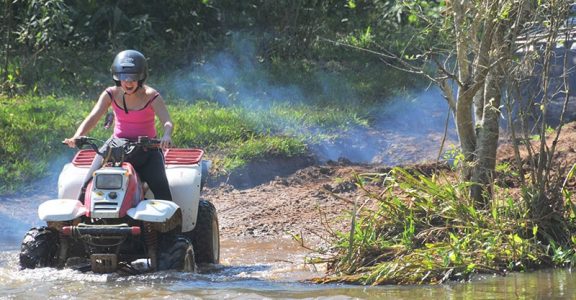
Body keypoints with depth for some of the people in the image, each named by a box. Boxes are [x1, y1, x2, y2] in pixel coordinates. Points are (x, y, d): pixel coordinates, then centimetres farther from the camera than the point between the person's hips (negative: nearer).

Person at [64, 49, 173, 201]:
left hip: (146, 147, -2)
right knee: (90, 182, -14)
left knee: (160, 186, -24)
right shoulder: (111, 94, -2)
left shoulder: (151, 96, -9)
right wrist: (76, 137, -30)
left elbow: (167, 122, -20)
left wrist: (166, 136, -45)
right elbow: (93, 117, -11)